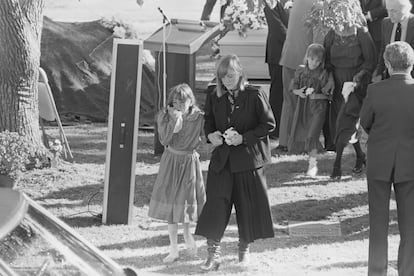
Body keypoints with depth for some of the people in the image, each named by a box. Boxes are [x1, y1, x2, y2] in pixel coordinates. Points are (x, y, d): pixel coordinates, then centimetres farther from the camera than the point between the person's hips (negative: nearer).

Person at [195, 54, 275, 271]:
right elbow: (208, 123, 18)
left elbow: (269, 124, -6)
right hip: (222, 159, 2)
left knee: (249, 204, 6)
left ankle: (244, 248, 26)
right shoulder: (214, 98, 5)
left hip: (249, 158, -2)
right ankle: (213, 255, -5)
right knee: (216, 204, -8)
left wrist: (244, 138, -15)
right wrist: (211, 135, -5)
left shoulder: (255, 95, -7)